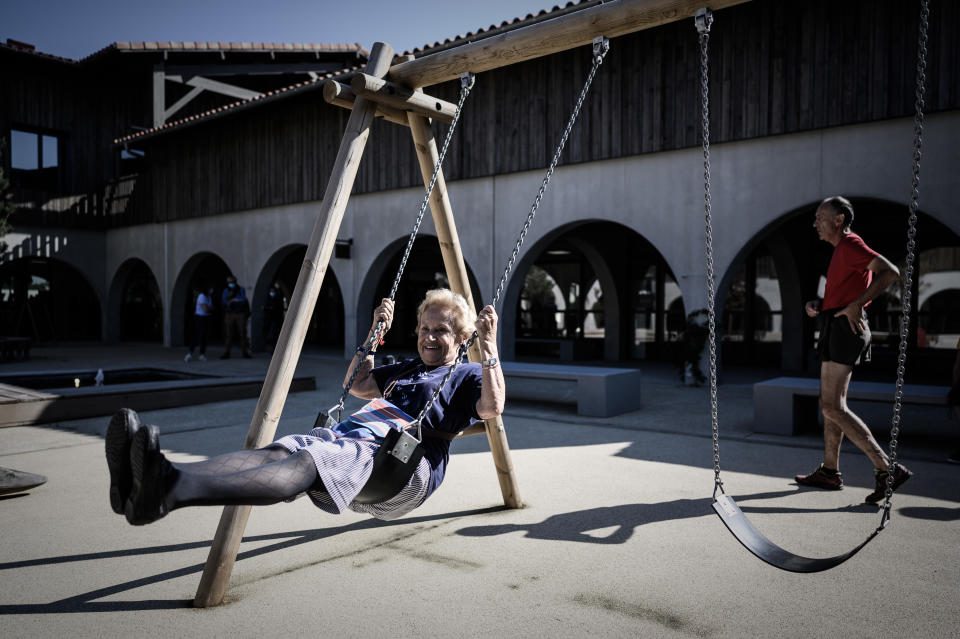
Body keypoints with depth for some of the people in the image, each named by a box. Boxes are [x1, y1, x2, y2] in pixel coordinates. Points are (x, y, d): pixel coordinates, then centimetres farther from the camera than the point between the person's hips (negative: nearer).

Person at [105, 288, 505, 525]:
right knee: (283, 449, -26)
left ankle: (172, 490, -59)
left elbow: (492, 408, -6)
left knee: (311, 461, -36)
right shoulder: (405, 368, 36)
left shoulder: (467, 376, 16)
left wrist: (488, 347, -12)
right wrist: (375, 333, 36)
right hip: (357, 437, 7)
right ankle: (163, 478, -51)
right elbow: (356, 384, 43)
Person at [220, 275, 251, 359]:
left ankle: (245, 352, 2)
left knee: (242, 333, -3)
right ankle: (227, 353, 0)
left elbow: (243, 300, -9)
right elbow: (224, 301, -3)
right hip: (229, 314, 1)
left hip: (240, 314, -1)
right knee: (229, 334, -3)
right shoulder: (226, 291, 10)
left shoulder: (241, 289, 4)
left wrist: (233, 300, -11)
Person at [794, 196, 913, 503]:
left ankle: (886, 469, -12)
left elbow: (891, 272, -23)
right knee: (830, 403, 14)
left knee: (832, 406, -14)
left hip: (844, 329, -11)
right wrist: (817, 304, 8)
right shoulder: (841, 250, 21)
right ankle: (830, 471, 21)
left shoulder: (851, 244, -10)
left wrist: (855, 305, -25)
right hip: (835, 330, 11)